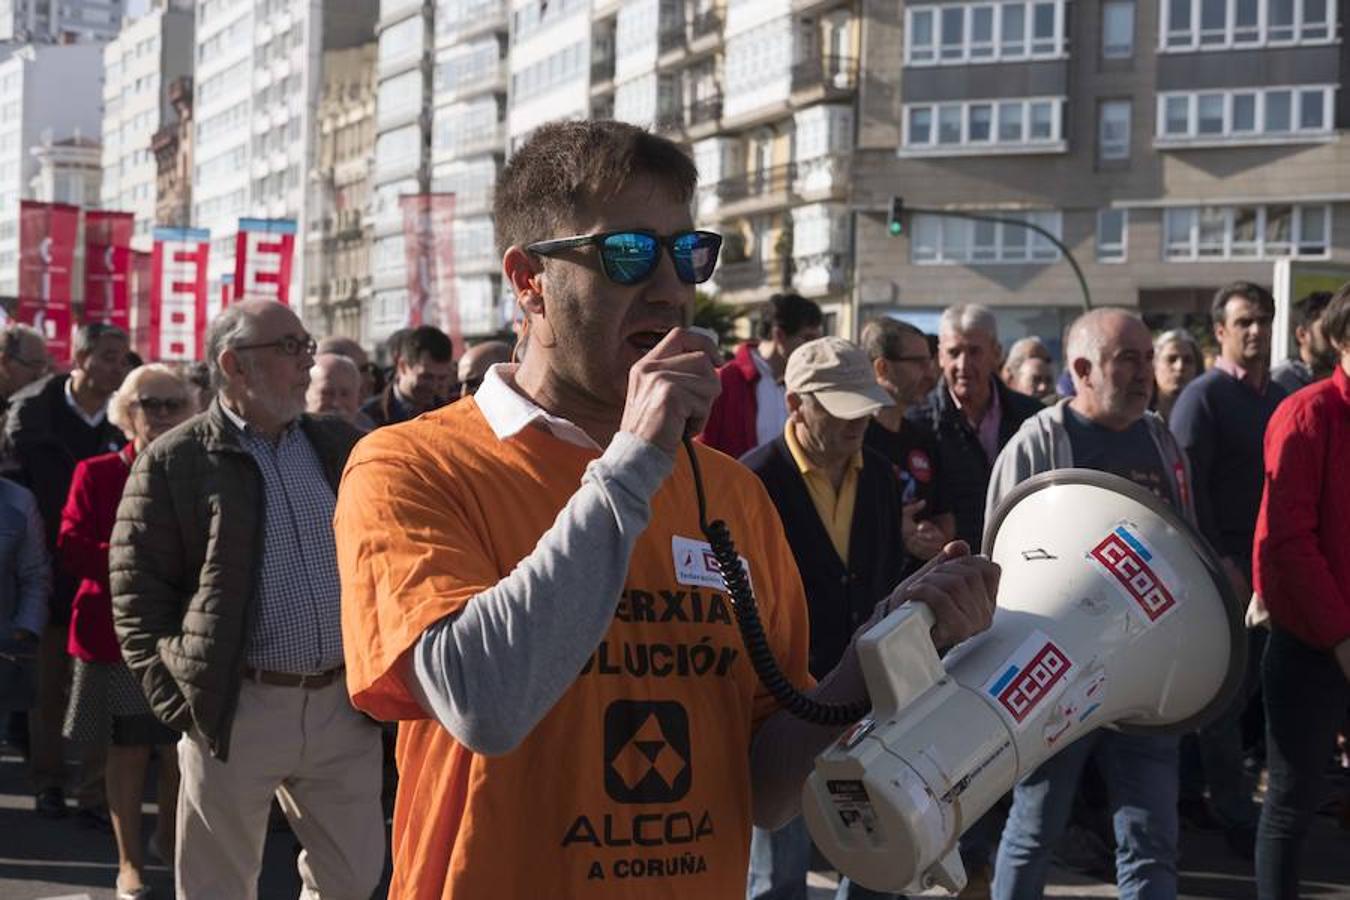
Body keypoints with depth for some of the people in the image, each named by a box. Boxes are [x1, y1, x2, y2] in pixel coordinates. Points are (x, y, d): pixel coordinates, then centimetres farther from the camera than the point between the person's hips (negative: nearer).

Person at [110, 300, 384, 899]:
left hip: (344, 703, 4)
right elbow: (136, 591, -3)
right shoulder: (173, 462, -3)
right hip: (237, 710, -4)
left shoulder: (340, 446, 10)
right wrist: (179, 703, -9)